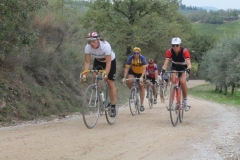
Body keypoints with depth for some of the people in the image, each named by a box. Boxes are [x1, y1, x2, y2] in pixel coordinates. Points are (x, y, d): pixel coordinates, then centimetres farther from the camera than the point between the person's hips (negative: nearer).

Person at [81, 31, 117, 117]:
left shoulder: (105, 46, -38)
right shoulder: (88, 47, -27)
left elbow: (108, 63, -37)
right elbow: (87, 62, -23)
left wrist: (106, 75, -48)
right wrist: (84, 74, -35)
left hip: (110, 61, -4)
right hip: (98, 61, 4)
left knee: (111, 84, -7)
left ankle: (113, 107, -1)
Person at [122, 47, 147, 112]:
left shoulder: (142, 58, -27)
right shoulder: (130, 58, -25)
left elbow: (144, 69, -32)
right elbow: (127, 68, -24)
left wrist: (141, 77, -46)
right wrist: (124, 77, -35)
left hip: (140, 73, -1)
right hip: (132, 72, 1)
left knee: (141, 86, -8)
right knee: (129, 81, -29)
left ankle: (142, 104, -2)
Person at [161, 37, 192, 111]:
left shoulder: (184, 51, -31)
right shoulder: (169, 51, -25)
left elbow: (188, 63, -41)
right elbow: (166, 63, -33)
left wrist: (188, 69, -62)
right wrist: (163, 70, -52)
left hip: (184, 67, -2)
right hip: (174, 67, 2)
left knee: (182, 82, -24)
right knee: (173, 82, -19)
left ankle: (185, 100, -7)